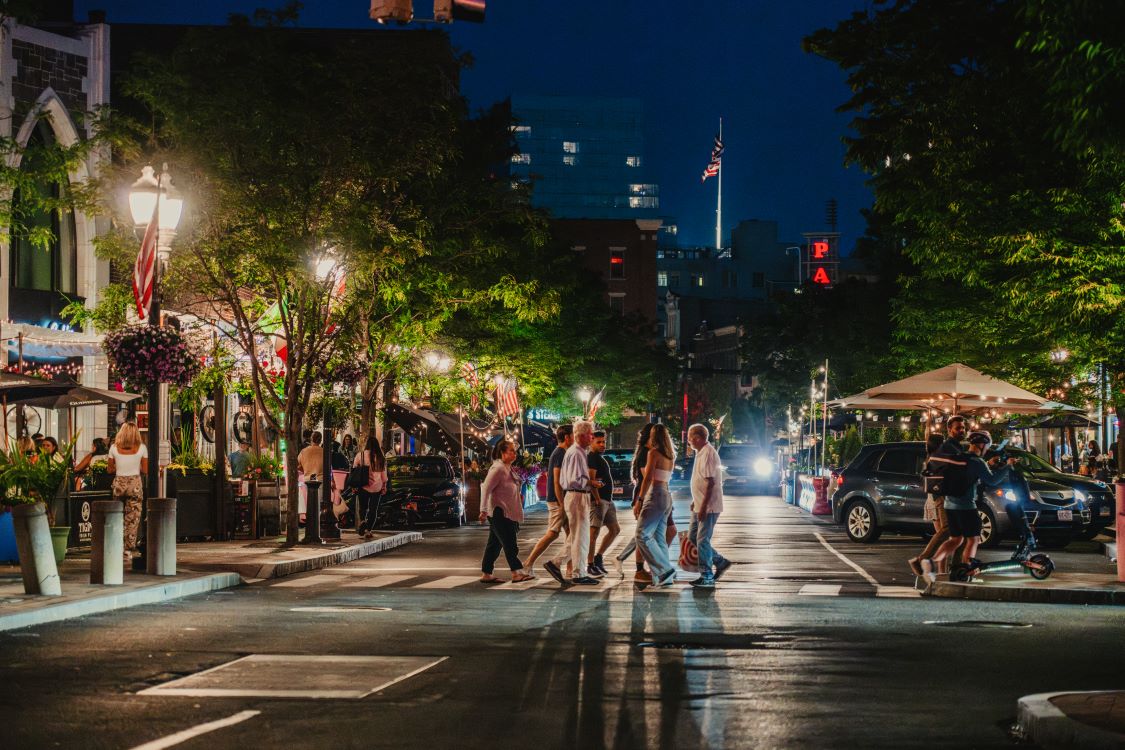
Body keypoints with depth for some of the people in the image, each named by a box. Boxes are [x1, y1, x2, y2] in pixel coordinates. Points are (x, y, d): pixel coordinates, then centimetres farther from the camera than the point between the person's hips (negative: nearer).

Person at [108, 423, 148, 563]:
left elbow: (110, 470, 2)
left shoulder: (114, 448, -2)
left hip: (119, 483, 2)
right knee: (132, 519, 3)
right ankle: (128, 550, 1)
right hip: (135, 483, -2)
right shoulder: (141, 448, -6)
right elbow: (145, 470, -3)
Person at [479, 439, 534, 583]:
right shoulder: (497, 469, -14)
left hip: (506, 513, 10)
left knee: (495, 544, 11)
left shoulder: (507, 468, 16)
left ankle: (486, 574, 14)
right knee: (510, 544, -11)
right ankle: (517, 572, -13)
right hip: (499, 513, -10)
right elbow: (486, 489, -18)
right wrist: (483, 510, -21)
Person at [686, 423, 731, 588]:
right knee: (692, 537, 15)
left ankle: (707, 578, 2)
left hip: (708, 506, -10)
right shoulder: (701, 453, 14)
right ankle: (720, 562, 21)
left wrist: (703, 507, -24)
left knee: (702, 540, -5)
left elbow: (710, 483, -23)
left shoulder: (708, 454, -18)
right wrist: (696, 501, 23)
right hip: (700, 506, 10)